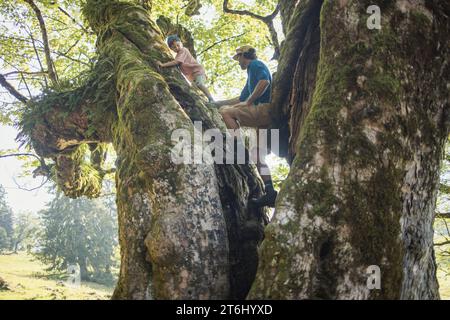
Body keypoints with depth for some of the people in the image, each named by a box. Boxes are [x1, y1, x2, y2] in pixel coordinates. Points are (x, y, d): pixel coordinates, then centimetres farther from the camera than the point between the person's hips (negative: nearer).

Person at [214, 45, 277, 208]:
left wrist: (248, 102, -14)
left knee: (226, 111, -14)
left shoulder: (255, 64, 4)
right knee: (258, 156, 6)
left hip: (264, 108, -10)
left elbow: (264, 81, -17)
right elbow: (241, 99, 39)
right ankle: (270, 193, -1)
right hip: (264, 115, 10)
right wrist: (217, 103, 41)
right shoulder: (252, 74, 33)